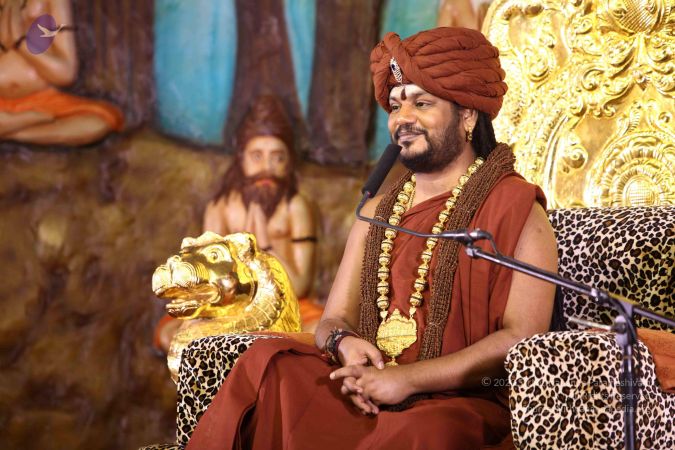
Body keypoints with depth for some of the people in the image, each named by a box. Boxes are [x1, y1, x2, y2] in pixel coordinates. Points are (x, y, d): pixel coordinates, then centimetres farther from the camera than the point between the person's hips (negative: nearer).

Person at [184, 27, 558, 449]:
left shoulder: (514, 206, 0)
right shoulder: (377, 213, 22)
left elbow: (524, 336, -11)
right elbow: (334, 319, 18)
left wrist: (407, 378, -18)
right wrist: (345, 343, -8)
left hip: (461, 404, -6)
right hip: (367, 396, 6)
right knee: (270, 364, -22)